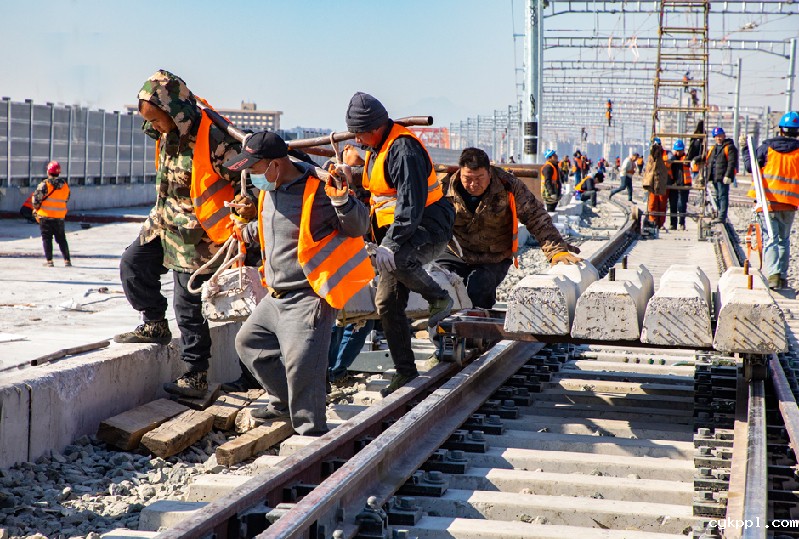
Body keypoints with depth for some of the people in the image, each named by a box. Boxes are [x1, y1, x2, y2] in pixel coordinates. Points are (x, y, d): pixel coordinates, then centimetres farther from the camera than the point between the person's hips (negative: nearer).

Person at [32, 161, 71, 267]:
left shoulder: (44, 184, -11)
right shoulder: (65, 185, 3)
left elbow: (36, 198, -12)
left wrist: (36, 208, 5)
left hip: (46, 215, -4)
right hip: (60, 216, 4)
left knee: (47, 238, 4)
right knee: (61, 239, 12)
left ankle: (49, 260, 0)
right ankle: (67, 260, 9)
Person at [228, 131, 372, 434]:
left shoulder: (318, 191, -18)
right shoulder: (269, 190, 8)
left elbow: (359, 228, -15)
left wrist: (342, 199, -30)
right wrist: (248, 232, 33)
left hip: (308, 298, -10)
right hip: (276, 298, 10)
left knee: (300, 364, -18)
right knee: (248, 341, 21)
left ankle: (310, 432, -6)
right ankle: (285, 401, 33)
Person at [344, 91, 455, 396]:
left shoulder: (403, 149, -19)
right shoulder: (376, 148, 14)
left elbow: (411, 202, -28)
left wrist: (391, 243, -33)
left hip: (427, 228, -10)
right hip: (395, 232, 10)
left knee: (394, 259, -40)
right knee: (387, 303, 6)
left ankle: (438, 298, -13)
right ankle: (404, 369, 16)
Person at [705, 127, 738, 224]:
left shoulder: (729, 147, -5)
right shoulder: (713, 149, 21)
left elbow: (732, 163, -13)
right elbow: (707, 162, 25)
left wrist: (728, 175, -21)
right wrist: (706, 174, 17)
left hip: (723, 177, -9)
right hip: (714, 177, 9)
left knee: (722, 196, -10)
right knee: (716, 197, 14)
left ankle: (722, 217, -13)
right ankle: (719, 215, 23)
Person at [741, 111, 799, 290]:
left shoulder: (767, 147, -2)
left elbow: (750, 166, 4)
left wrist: (745, 148, 15)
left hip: (768, 201, -2)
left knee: (770, 239, -3)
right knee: (784, 240, 16)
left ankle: (773, 273, -21)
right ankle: (782, 276, 16)